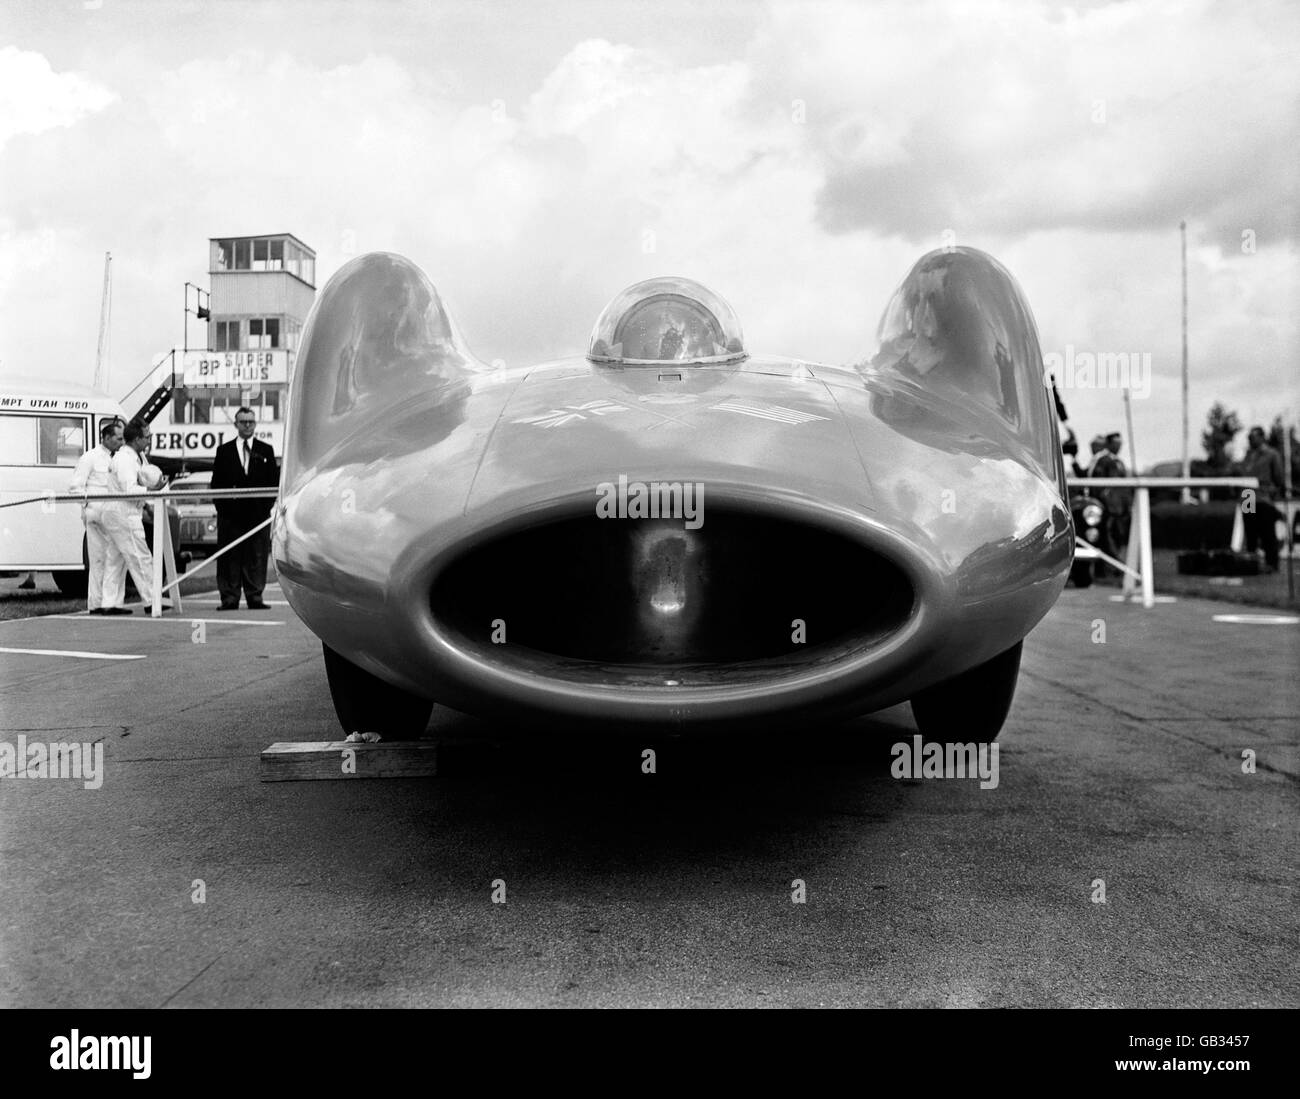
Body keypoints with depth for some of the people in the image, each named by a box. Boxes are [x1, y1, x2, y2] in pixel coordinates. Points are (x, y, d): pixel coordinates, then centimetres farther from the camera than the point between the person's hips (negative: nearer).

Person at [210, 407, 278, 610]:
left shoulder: (266, 450, 12)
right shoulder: (224, 451, 12)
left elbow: (274, 481, 9)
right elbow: (216, 483, 8)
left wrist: (267, 505, -3)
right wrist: (222, 506, -4)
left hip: (258, 512, 0)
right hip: (230, 513, 0)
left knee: (257, 557, 1)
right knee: (230, 558, -1)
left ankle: (255, 597, 6)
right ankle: (229, 599, 2)